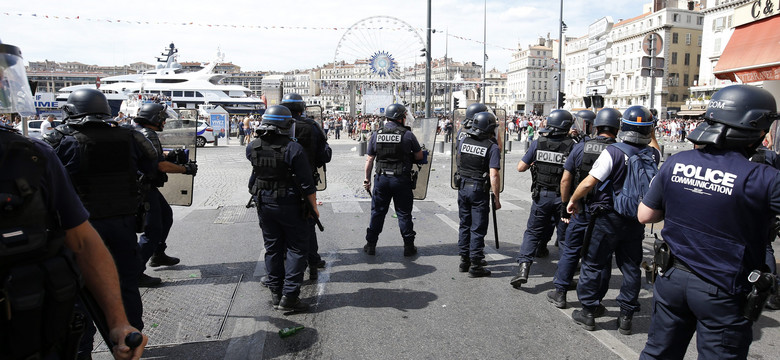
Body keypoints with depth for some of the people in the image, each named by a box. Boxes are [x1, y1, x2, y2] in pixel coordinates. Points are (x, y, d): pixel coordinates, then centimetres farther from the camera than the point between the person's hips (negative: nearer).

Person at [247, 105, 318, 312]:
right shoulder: (293, 149, -18)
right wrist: (314, 207, -4)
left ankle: (276, 294, 24)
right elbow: (307, 184, -15)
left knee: (272, 248, 16)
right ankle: (289, 296, 4)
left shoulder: (253, 148, -4)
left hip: (264, 204, 5)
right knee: (297, 248, 5)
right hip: (289, 205, -5)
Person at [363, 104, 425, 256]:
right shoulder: (407, 135, -7)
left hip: (381, 178, 3)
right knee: (404, 213, 7)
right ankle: (409, 246, 15)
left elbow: (369, 159, 5)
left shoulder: (376, 134, 2)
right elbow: (419, 156, 2)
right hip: (401, 180, -2)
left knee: (377, 212, 12)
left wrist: (367, 178, 14)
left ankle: (370, 245, 17)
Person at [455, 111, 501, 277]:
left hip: (463, 187, 5)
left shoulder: (463, 142, 3)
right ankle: (475, 266, 7)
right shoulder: (492, 147, -13)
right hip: (479, 190, -5)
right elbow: (493, 175, -17)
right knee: (477, 228, 2)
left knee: (465, 225, 16)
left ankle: (464, 260, 24)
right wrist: (496, 198, -12)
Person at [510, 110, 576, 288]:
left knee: (532, 232, 10)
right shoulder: (571, 145, -8)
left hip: (541, 195, 1)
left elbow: (520, 167, 0)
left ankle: (524, 268, -3)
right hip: (563, 196, -1)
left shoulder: (537, 144, -4)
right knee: (565, 235, 13)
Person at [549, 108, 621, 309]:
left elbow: (565, 180, -1)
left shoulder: (581, 147, -3)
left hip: (580, 209, 1)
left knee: (570, 250, 13)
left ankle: (560, 294, 20)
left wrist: (565, 206, 8)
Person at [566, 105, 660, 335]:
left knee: (595, 264, 7)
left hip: (607, 219, -4)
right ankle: (626, 317, 20)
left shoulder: (613, 152, -18)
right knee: (630, 267, 13)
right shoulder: (652, 154, -3)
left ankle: (588, 311, 15)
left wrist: (573, 201, -6)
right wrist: (652, 133, 31)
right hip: (636, 219, 5)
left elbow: (589, 182, -20)